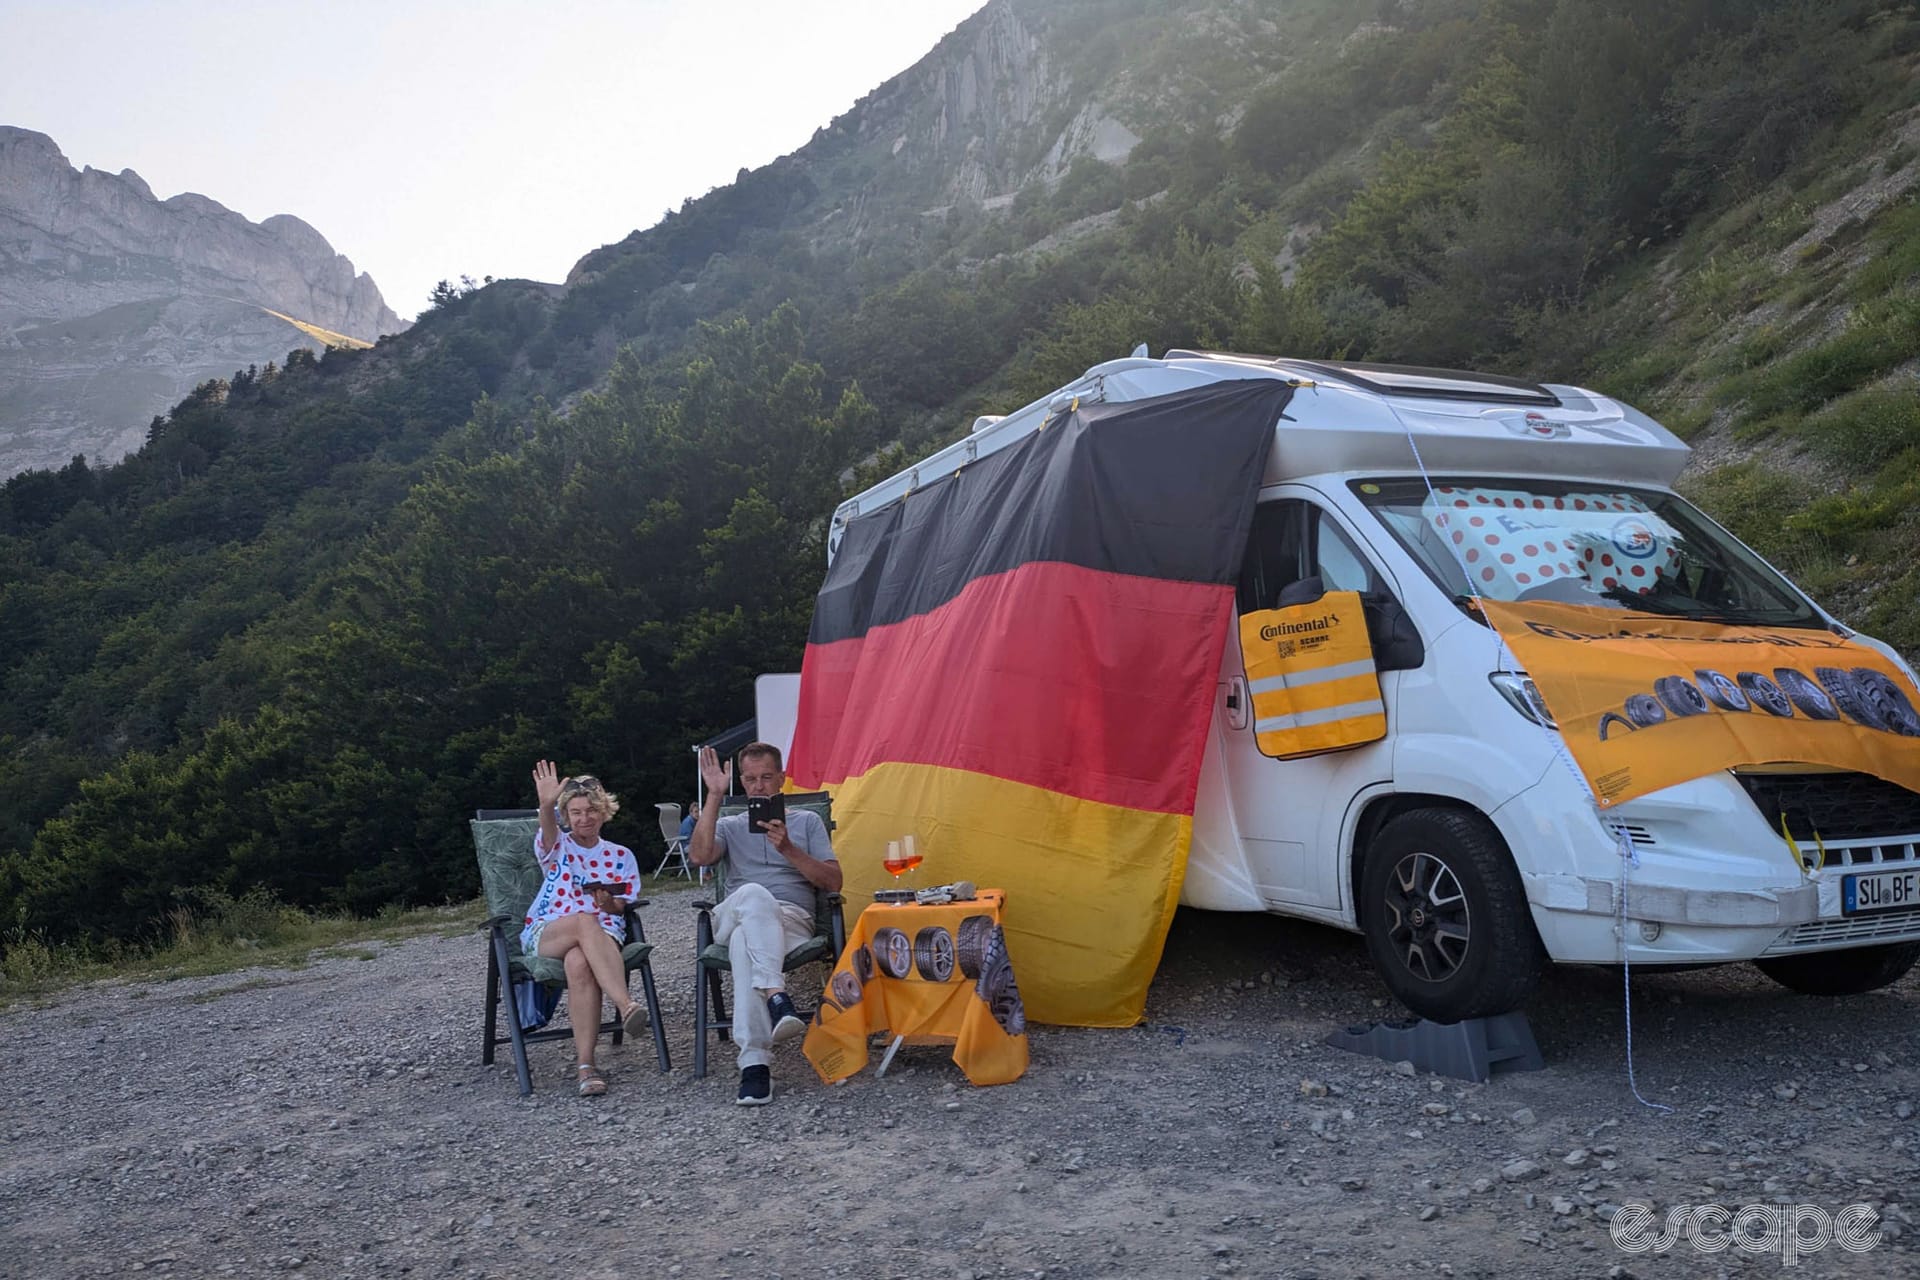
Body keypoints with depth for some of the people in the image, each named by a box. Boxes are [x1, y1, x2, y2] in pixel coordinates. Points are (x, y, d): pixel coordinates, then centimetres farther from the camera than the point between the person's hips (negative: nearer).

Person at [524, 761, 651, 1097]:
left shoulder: (620, 856, 17)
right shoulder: (557, 847, 12)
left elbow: (623, 907, 12)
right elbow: (548, 833, -15)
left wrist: (609, 902, -13)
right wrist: (546, 805, -38)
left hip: (603, 936, 1)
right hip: (544, 935, -1)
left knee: (579, 961, -39)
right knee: (584, 920, -39)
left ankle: (585, 1063, -42)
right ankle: (626, 1005, -51)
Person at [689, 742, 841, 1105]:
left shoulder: (807, 821, 22)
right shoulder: (730, 826, 24)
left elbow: (833, 883, 9)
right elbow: (699, 856, -1)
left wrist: (788, 849, -4)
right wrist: (715, 795, -1)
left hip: (791, 921, 0)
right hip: (733, 919, 0)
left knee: (745, 943, -39)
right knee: (753, 894, -39)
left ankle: (754, 1062, -48)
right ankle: (777, 997, -52)